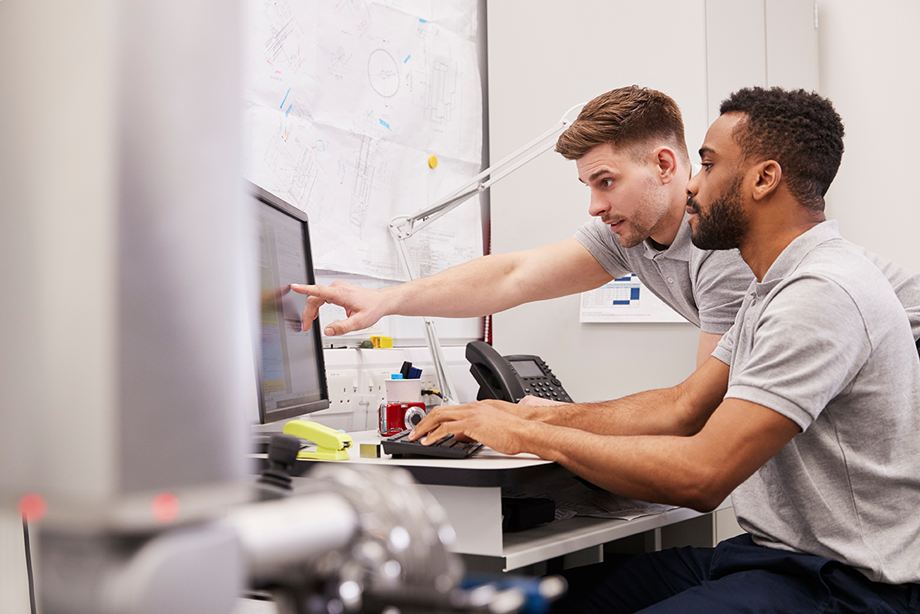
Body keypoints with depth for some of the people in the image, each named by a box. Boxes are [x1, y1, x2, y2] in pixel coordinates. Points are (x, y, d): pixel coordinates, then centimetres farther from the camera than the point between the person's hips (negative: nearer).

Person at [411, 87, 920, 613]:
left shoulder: (824, 293, -22)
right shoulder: (773, 288, 14)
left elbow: (701, 475, -27)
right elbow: (682, 407, 13)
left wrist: (528, 436, -17)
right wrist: (534, 415, 4)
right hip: (773, 551, 9)